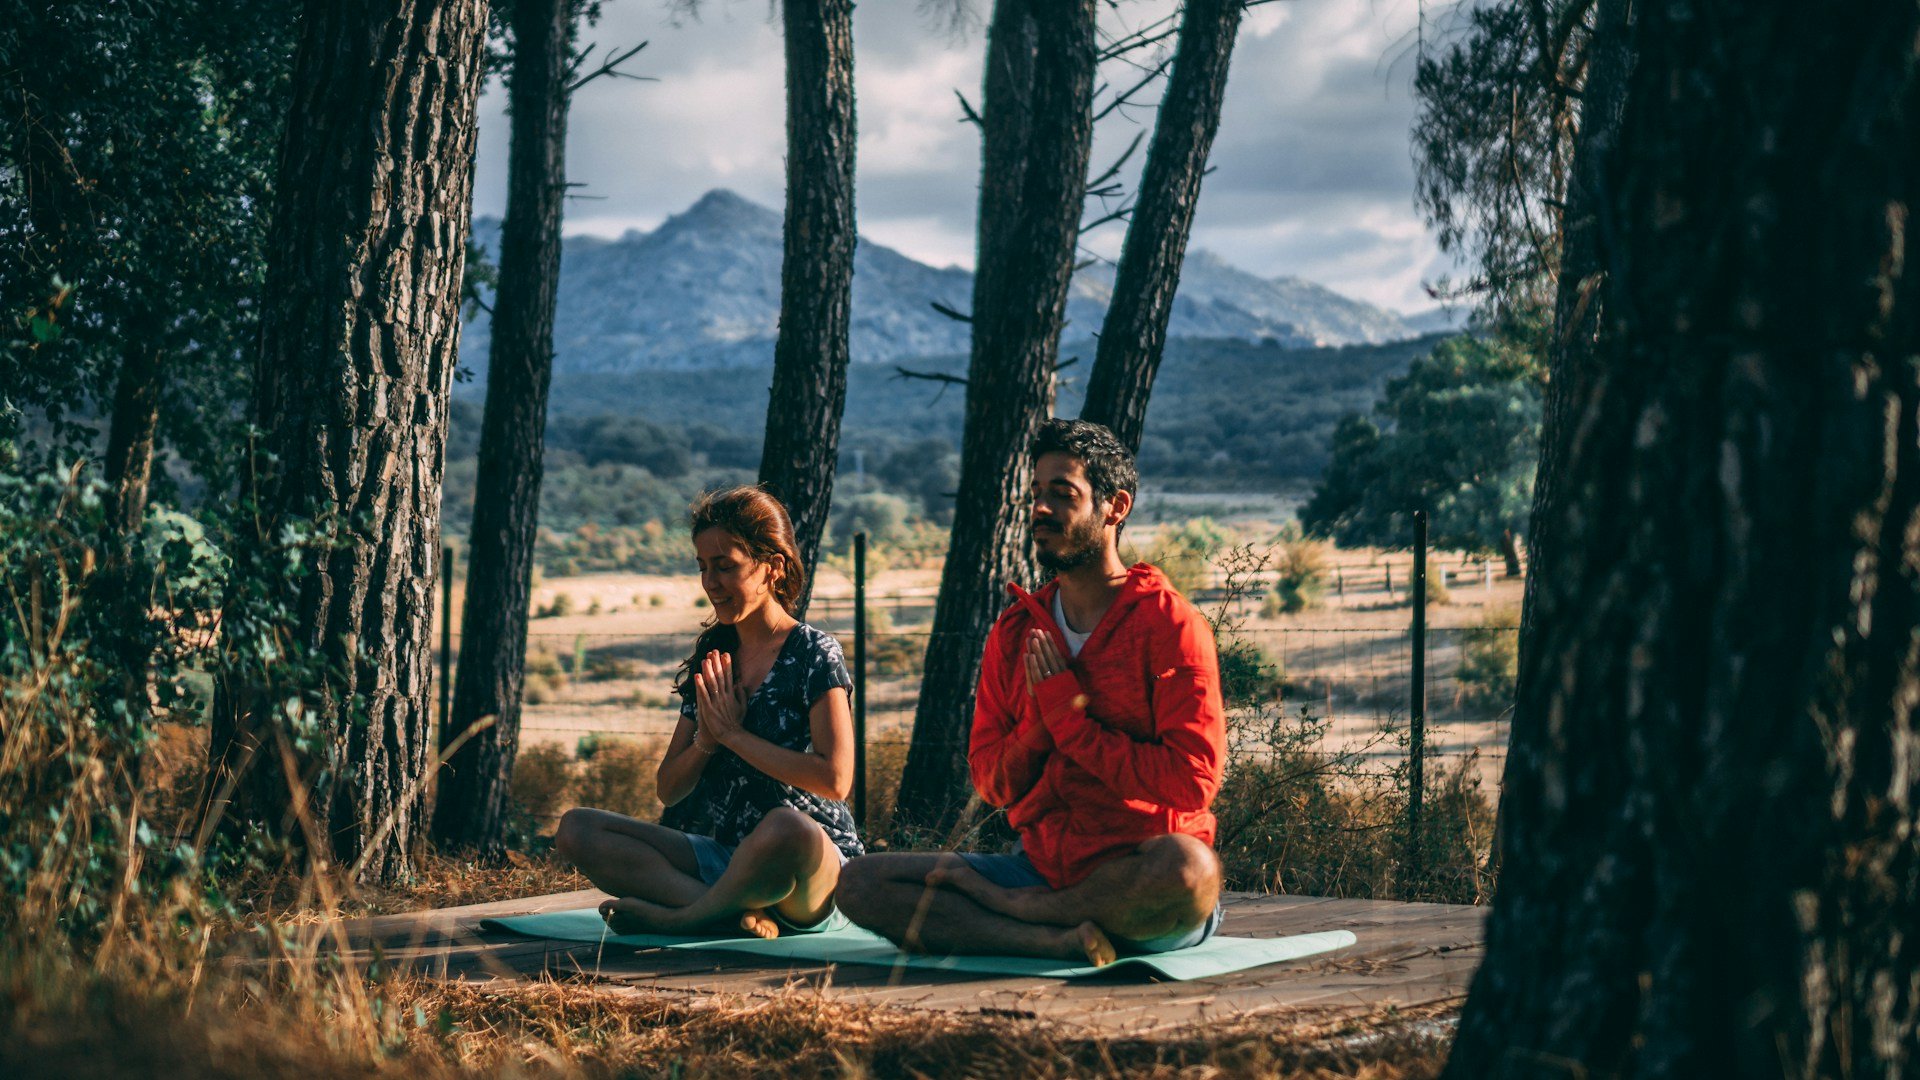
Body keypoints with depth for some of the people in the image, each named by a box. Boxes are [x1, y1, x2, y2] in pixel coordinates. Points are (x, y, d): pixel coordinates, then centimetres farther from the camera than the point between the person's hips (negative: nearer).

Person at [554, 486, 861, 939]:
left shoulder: (815, 655, -3)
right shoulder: (710, 660, 13)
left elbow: (835, 779, -15)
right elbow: (669, 790, 14)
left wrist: (734, 735, -11)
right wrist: (705, 741, -7)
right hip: (720, 857, 6)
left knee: (786, 827, -43)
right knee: (577, 829, -11)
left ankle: (681, 917, -17)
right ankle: (737, 911, -27)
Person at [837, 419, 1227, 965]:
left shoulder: (1168, 622, -5)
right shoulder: (1015, 630, 12)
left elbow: (1192, 784, -15)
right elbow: (990, 782, 9)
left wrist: (1071, 719, -10)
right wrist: (1042, 720, -11)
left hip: (1142, 886, -5)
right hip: (1042, 868, 5)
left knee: (1187, 868, -40)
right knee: (860, 882, -11)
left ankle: (1000, 906, -16)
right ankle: (1059, 938, -27)